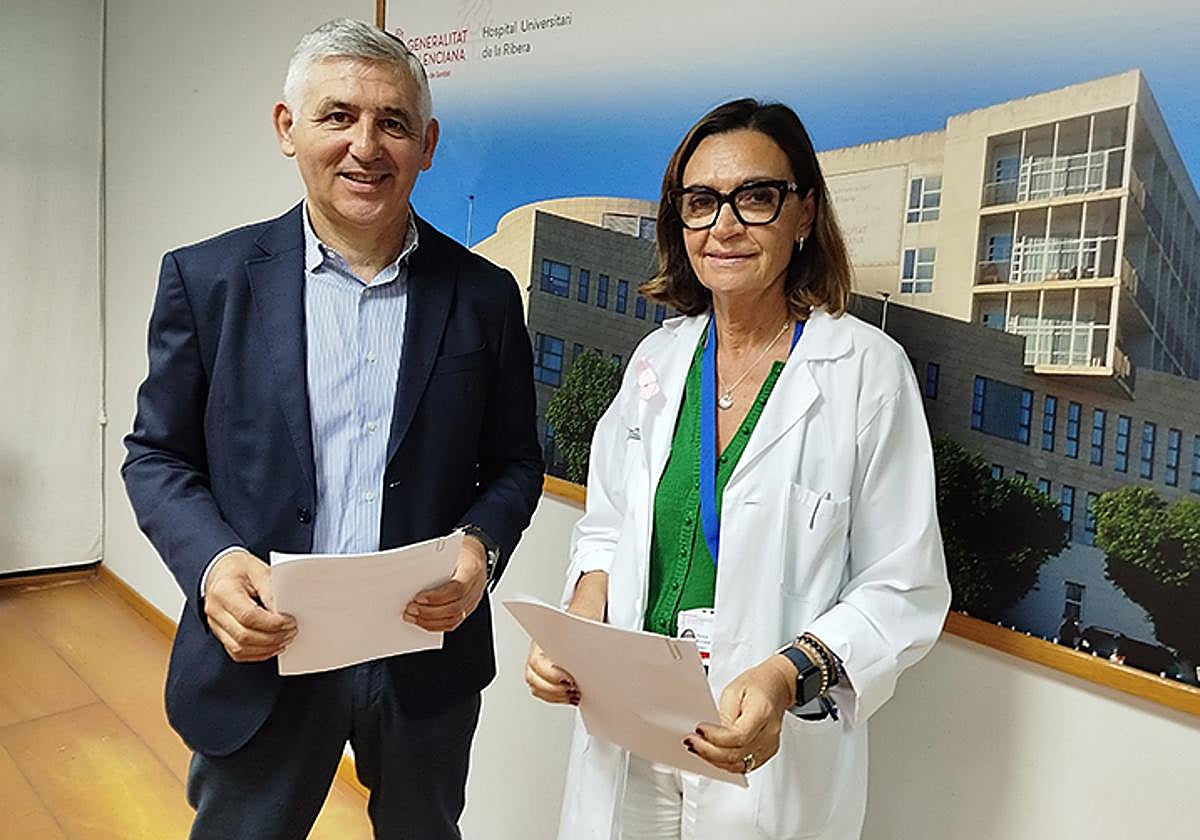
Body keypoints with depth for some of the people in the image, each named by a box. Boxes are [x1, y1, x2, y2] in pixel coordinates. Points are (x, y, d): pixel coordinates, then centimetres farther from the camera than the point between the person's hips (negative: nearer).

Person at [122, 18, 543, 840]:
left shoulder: (484, 295, -3)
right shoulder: (207, 278, -4)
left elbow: (515, 462, 3)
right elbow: (157, 456, 1)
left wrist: (481, 548, -16)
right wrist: (212, 560, -17)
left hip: (427, 649, 1)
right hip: (261, 650, 0)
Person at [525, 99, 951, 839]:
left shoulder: (868, 369, -12)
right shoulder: (660, 356, 1)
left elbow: (904, 592, -11)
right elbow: (607, 527, 8)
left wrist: (787, 678, -26)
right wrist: (579, 623, -10)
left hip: (777, 759, -3)